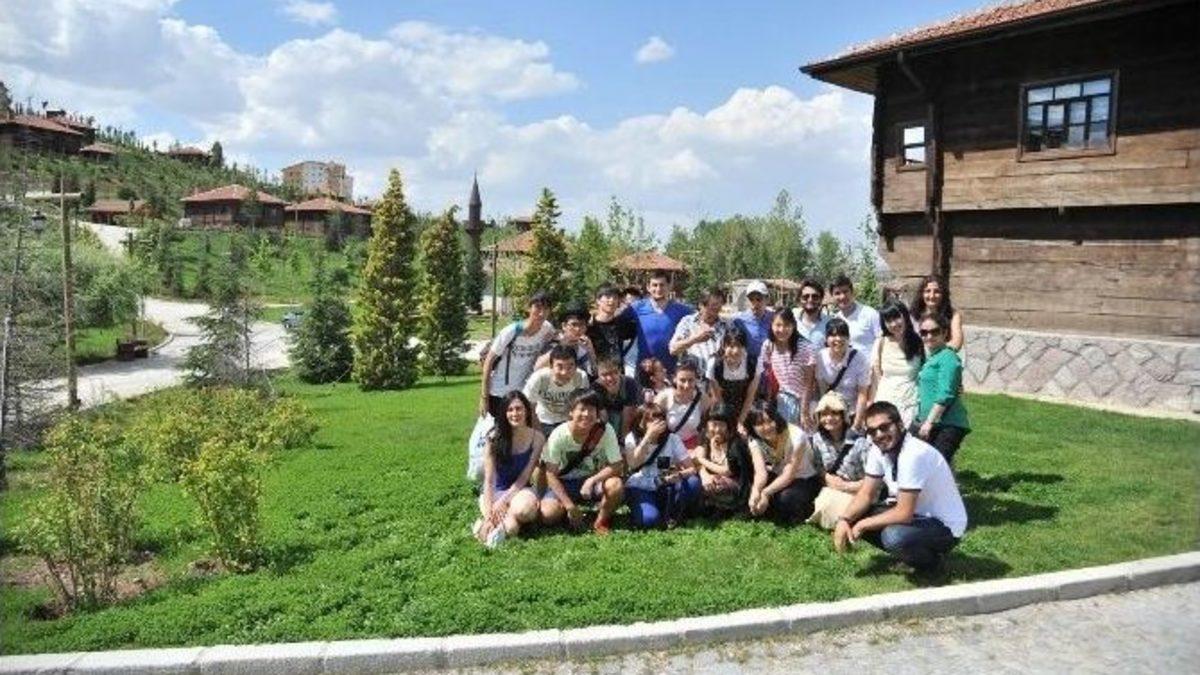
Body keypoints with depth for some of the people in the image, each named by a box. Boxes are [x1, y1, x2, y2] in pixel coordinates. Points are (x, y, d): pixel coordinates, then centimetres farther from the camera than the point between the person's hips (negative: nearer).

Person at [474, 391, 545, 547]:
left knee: (526, 507, -36)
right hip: (495, 490, -2)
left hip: (519, 490, 2)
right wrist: (489, 510, -24)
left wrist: (503, 501, -20)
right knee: (511, 527, -32)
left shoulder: (537, 438, -9)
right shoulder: (495, 437, -11)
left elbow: (524, 477, -9)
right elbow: (489, 479, -12)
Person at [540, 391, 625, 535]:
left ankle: (602, 520, -2)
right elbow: (551, 474, -16)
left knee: (616, 485, -32)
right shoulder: (559, 435, -19)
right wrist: (570, 505, -21)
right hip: (565, 483, 0)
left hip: (594, 481, 1)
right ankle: (572, 514, 9)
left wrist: (592, 480, -32)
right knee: (548, 514, -27)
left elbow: (616, 467, -16)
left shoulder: (605, 431, -18)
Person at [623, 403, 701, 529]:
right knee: (648, 520, -33)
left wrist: (679, 475, -33)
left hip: (664, 489, 3)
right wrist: (649, 436, -33)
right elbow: (633, 464, -27)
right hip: (639, 489, -3)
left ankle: (671, 517, -4)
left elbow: (692, 469, -9)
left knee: (693, 482, -25)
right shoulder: (632, 438, -7)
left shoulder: (672, 439, -4)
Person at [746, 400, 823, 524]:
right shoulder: (754, 441, -14)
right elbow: (760, 472, -27)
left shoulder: (796, 436, -27)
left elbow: (789, 475, -29)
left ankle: (806, 510, -3)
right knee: (753, 490, -25)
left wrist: (765, 493, -44)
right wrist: (756, 491, -50)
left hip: (806, 480, -4)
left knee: (786, 498, -34)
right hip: (779, 477, 4)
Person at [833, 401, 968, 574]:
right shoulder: (878, 449, -6)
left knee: (893, 536, -34)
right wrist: (844, 520, -17)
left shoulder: (914, 454, -31)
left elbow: (904, 513, -30)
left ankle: (931, 560, -2)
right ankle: (905, 551, 10)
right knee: (854, 517, -5)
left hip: (944, 525, -8)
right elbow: (866, 494, 0)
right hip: (916, 514, 8)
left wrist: (862, 525, -19)